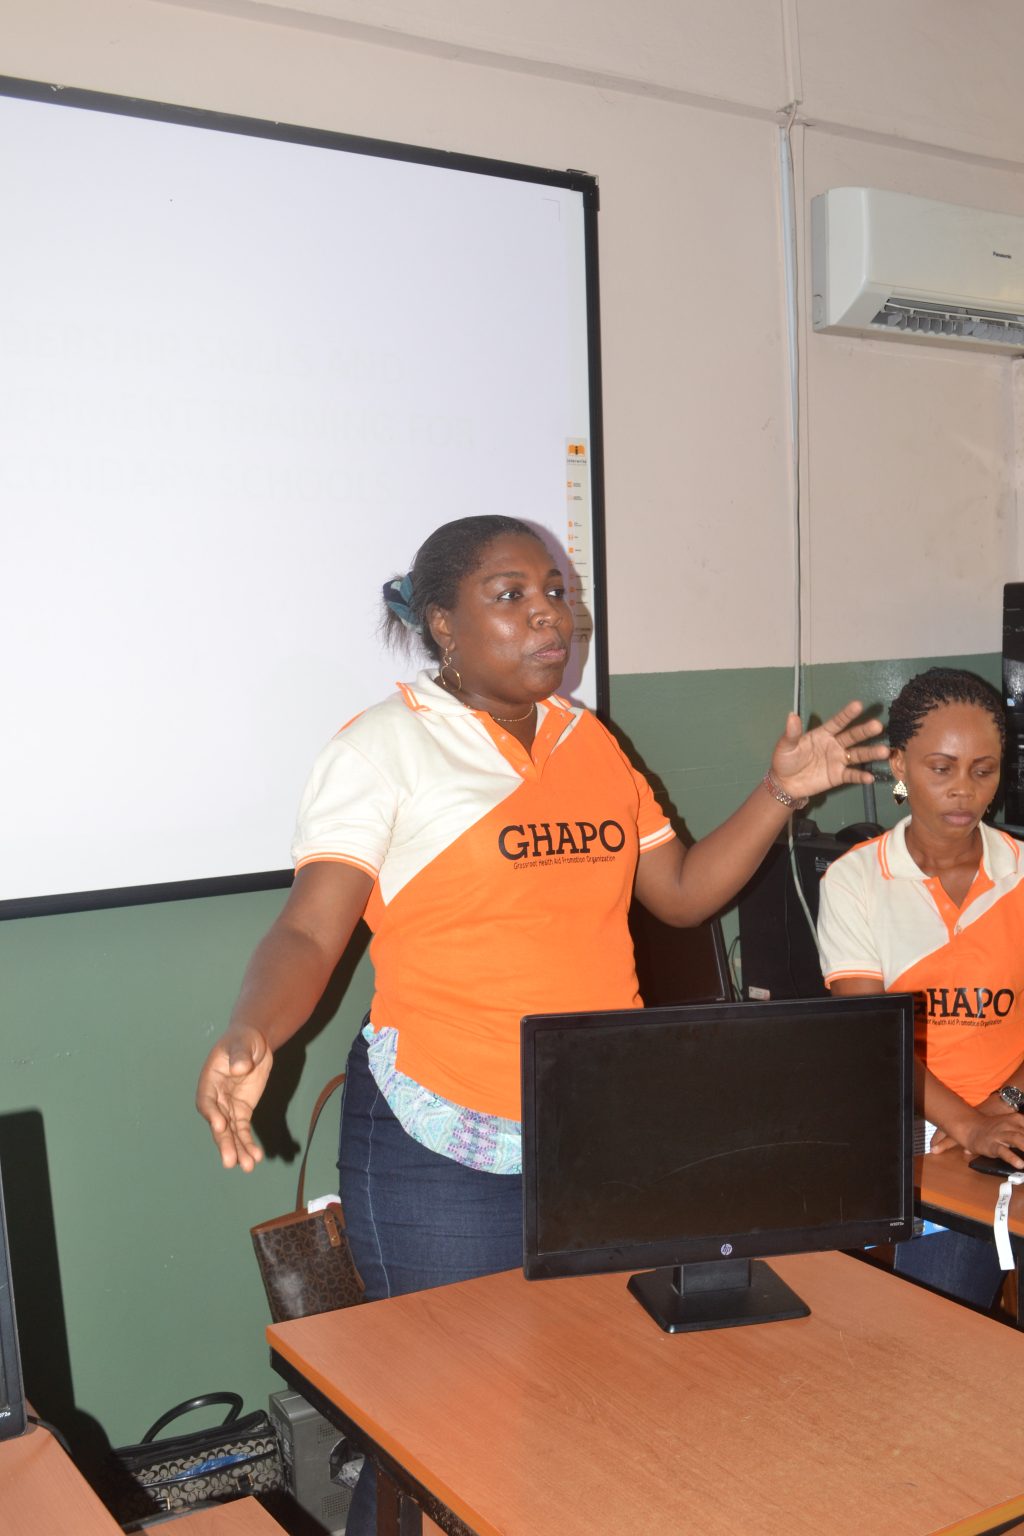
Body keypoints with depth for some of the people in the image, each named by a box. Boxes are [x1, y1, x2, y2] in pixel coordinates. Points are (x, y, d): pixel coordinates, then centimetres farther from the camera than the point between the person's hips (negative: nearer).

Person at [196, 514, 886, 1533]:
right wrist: (249, 1036, -35)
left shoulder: (591, 742, 10)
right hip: (446, 1154, -5)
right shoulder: (384, 747, -8)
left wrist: (781, 793, 7)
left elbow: (680, 893, 15)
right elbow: (308, 934, -16)